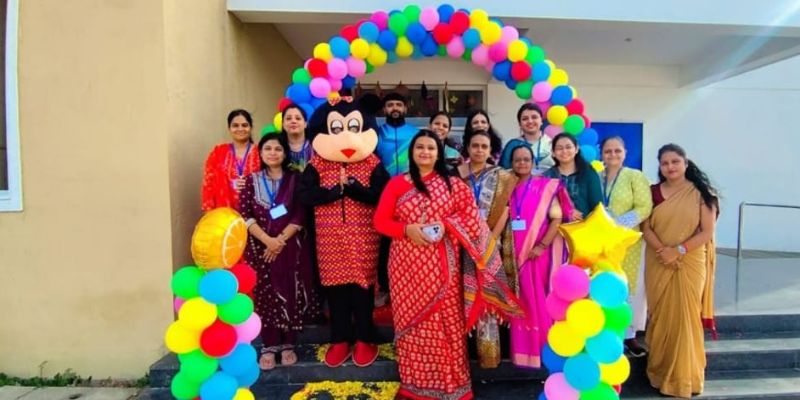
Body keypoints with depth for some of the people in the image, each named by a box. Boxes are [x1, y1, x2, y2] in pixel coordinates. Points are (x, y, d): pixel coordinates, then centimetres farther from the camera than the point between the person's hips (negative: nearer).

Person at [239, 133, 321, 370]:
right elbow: (245, 215, -3)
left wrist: (281, 239, -14)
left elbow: (300, 215, -4)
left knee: (290, 294, 3)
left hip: (290, 246, 0)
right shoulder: (252, 180, 5)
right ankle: (268, 346, 15)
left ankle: (288, 345, 17)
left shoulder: (295, 179, 3)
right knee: (265, 295, 4)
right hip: (260, 246, 1)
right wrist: (267, 240, -14)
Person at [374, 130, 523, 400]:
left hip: (441, 266, 0)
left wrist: (446, 225, -14)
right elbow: (380, 221, 1)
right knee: (412, 320, 7)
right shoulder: (396, 184, 4)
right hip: (407, 265, 0)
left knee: (445, 321, 5)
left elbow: (471, 216, 3)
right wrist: (407, 229, -15)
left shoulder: (452, 184, 6)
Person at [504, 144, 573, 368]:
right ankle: (524, 350, 19)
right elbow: (505, 222, 11)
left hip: (540, 252, -3)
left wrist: (542, 245, -16)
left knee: (541, 300, 3)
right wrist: (507, 253, 3)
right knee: (522, 300, 9)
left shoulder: (546, 186, -1)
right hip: (517, 254, 3)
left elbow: (557, 218, -7)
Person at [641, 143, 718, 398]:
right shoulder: (653, 192, 4)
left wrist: (679, 250, -19)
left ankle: (683, 376, 20)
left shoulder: (701, 193, -2)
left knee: (684, 316, 3)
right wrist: (662, 250, -16)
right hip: (658, 264, 2)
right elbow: (646, 227, 0)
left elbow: (707, 232, -7)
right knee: (660, 315, 7)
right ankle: (659, 369, 24)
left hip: (690, 264, -2)